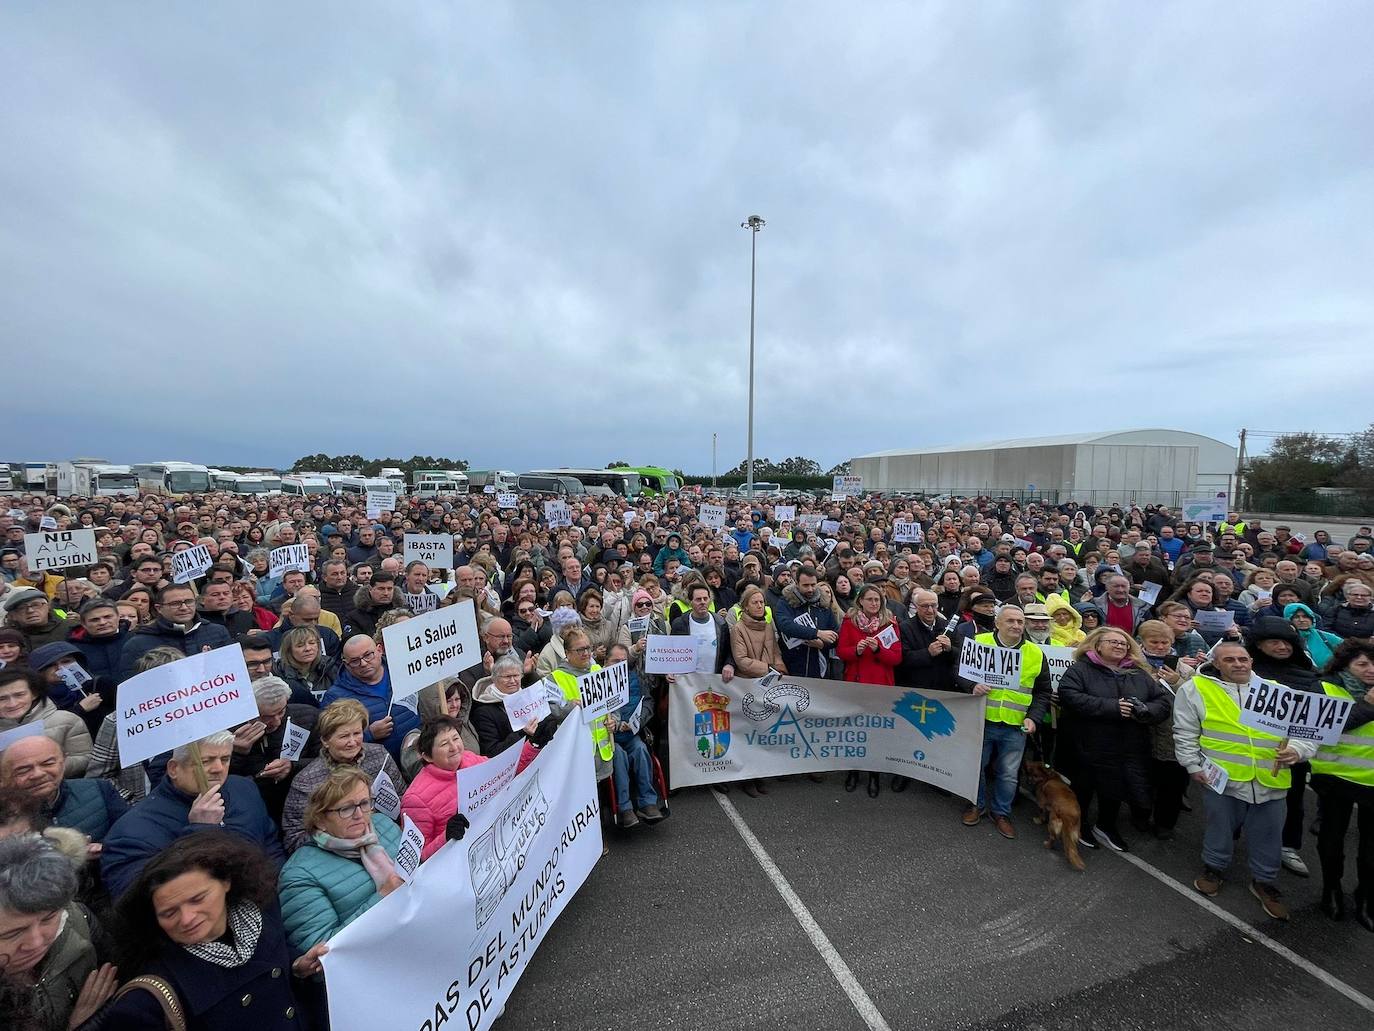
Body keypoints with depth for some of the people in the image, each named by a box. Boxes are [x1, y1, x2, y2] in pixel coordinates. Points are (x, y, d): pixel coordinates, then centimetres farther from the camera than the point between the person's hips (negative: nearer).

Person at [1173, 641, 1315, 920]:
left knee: (1268, 835, 16)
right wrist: (1193, 765, -2)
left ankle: (1264, 881, 38)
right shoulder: (1197, 689, -4)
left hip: (1271, 780, 3)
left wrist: (1298, 750, -11)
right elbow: (1185, 733, -1)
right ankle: (1214, 867, 35)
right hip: (1222, 777, -2)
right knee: (1220, 827, 13)